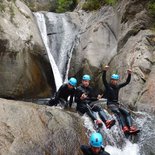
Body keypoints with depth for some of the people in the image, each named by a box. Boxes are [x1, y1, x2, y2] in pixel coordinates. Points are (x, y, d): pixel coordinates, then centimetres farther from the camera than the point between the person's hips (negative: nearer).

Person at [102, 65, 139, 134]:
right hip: (110, 104, -6)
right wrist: (105, 71, -32)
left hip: (117, 104, 6)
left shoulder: (118, 86, 15)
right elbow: (104, 79, -16)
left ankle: (130, 127, -32)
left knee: (126, 112, -18)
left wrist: (129, 74, -1)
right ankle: (124, 127, -43)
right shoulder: (108, 86, 1)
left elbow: (127, 82, 14)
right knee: (118, 112, -33)